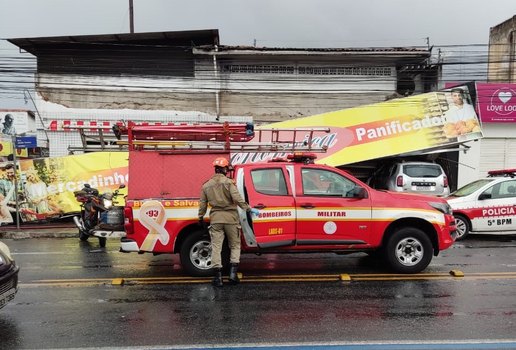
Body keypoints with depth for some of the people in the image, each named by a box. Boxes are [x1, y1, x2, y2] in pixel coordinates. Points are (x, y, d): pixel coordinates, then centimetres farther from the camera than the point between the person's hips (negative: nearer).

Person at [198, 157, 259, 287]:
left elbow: (202, 204, 12)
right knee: (235, 245, 11)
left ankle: (217, 277, 5)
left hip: (215, 218, 3)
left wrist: (201, 218, 22)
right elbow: (237, 198, -16)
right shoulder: (228, 182, -6)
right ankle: (233, 274, 5)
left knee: (216, 247, 5)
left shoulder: (206, 185, 8)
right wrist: (249, 209, -10)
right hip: (230, 217, -3)